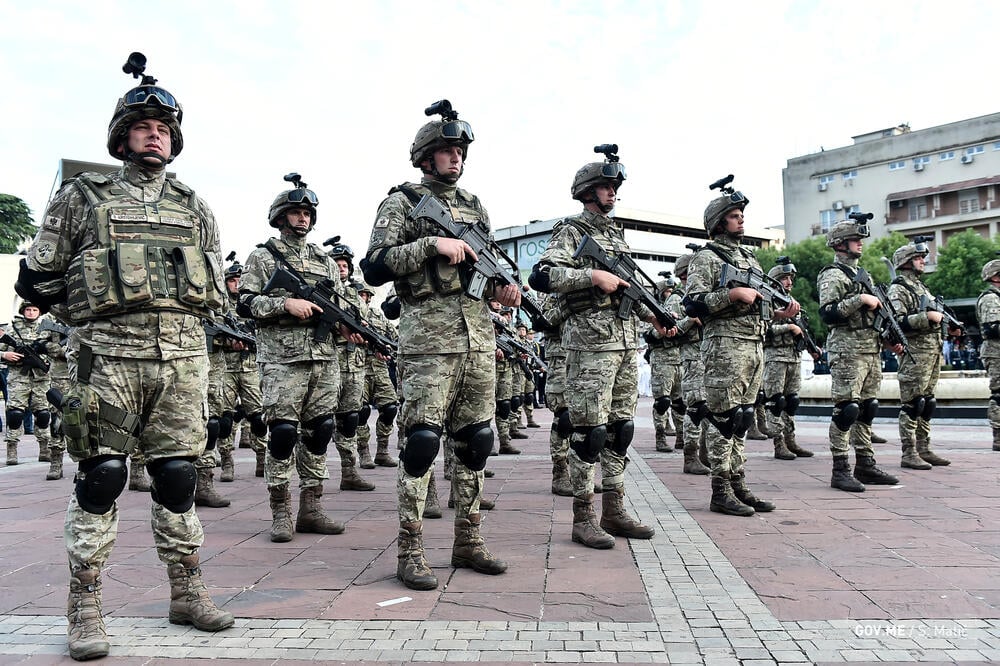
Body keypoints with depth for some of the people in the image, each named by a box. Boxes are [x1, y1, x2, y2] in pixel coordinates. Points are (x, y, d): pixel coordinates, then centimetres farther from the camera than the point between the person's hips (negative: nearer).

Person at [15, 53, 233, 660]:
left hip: (183, 354, 3)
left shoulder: (195, 209, 16)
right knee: (100, 476, -2)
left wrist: (178, 313, 9)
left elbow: (217, 293, 20)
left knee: (178, 474, 7)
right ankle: (86, 608, 9)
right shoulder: (81, 197, 8)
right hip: (108, 353, -2)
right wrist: (91, 313, 6)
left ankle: (188, 592, 18)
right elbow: (37, 280, 8)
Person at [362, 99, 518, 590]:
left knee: (476, 441, 9)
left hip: (479, 339, 6)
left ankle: (468, 541, 21)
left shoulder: (474, 207, 19)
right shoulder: (402, 202, 1)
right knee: (422, 441, -7)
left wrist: (504, 287, 5)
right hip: (428, 340, -6)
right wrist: (432, 243, -16)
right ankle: (410, 552, 3)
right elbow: (374, 268, -9)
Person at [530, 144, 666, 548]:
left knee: (620, 427, 10)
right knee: (589, 430, -6)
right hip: (590, 341, -8)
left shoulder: (617, 234, 22)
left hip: (626, 340, 8)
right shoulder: (571, 231, -3)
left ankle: (614, 511, 19)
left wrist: (651, 315, 16)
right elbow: (542, 276, -16)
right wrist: (593, 275, -19)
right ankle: (583, 518, 2)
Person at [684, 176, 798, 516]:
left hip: (755, 346, 8)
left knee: (742, 420, 10)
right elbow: (693, 304, -14)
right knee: (723, 419, -6)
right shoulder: (706, 257, -3)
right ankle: (721, 492, 0)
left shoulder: (749, 257, 22)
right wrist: (733, 293, -19)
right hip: (725, 347, -8)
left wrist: (780, 313, 8)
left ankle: (738, 486, 17)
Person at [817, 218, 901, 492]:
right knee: (846, 409, -9)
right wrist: (860, 299, -20)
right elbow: (828, 313, -20)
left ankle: (866, 465, 18)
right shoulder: (832, 275, -7)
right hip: (847, 351, -9)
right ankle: (840, 470, -5)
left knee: (867, 408, 11)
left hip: (872, 350, 9)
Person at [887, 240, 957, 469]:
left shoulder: (921, 286, 21)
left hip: (933, 353, 9)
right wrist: (927, 317, -21)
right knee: (912, 405, -7)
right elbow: (898, 323, -20)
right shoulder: (897, 290, -8)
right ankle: (908, 454, -4)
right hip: (914, 354, -9)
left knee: (927, 404, 11)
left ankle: (924, 450, 17)